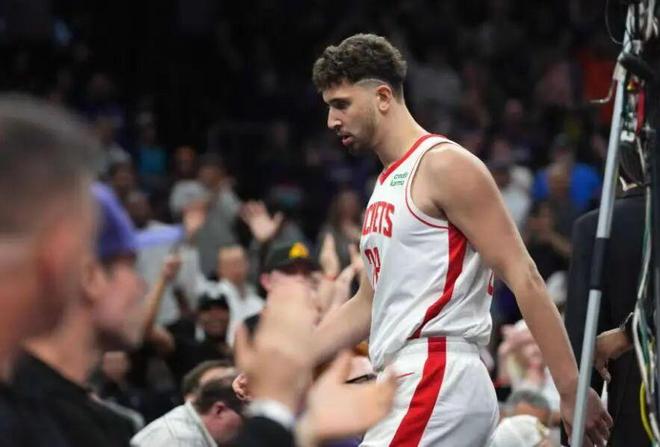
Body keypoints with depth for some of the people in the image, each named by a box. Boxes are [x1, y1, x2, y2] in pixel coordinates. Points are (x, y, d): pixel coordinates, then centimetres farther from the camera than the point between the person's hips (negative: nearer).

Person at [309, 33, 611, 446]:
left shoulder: (444, 164, -8)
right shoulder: (387, 185, 20)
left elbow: (523, 277, -12)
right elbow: (368, 305, 27)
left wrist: (572, 390, -17)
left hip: (439, 384, -9)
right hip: (407, 386, 9)